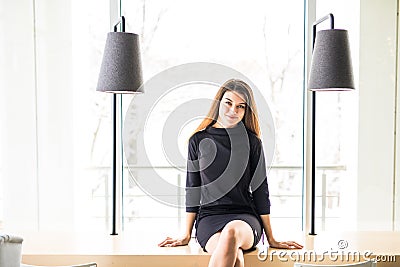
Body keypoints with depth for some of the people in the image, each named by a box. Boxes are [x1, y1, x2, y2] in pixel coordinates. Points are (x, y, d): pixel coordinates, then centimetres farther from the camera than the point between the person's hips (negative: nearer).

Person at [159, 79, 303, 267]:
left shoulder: (252, 142, 7)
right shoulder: (199, 140, 8)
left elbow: (260, 190, 9)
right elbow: (193, 190, 11)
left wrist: (271, 239, 10)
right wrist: (186, 236, 12)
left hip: (245, 216, 0)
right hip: (208, 217, 0)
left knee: (232, 231, -38)